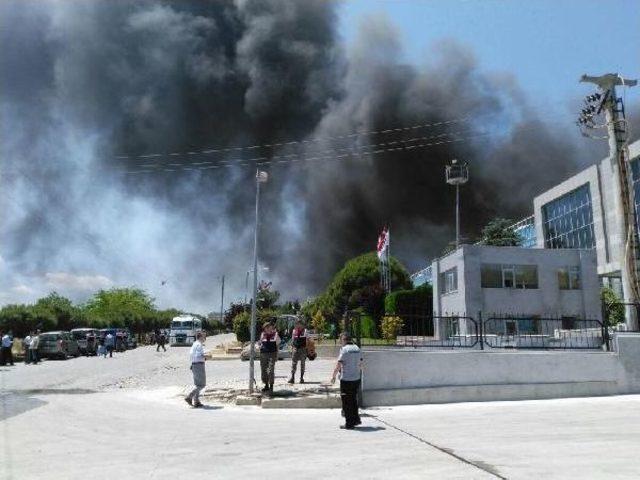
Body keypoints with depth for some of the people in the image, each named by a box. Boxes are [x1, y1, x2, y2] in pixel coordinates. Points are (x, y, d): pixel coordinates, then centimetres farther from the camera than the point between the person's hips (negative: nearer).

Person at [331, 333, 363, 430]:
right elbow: (360, 364, 12)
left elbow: (338, 365, -13)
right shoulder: (357, 348, 6)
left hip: (346, 379, -6)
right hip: (356, 379, 6)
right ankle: (356, 419, 28)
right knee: (353, 400, 21)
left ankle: (349, 423, 9)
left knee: (346, 402, 4)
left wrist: (333, 376, -2)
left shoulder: (344, 349, -13)